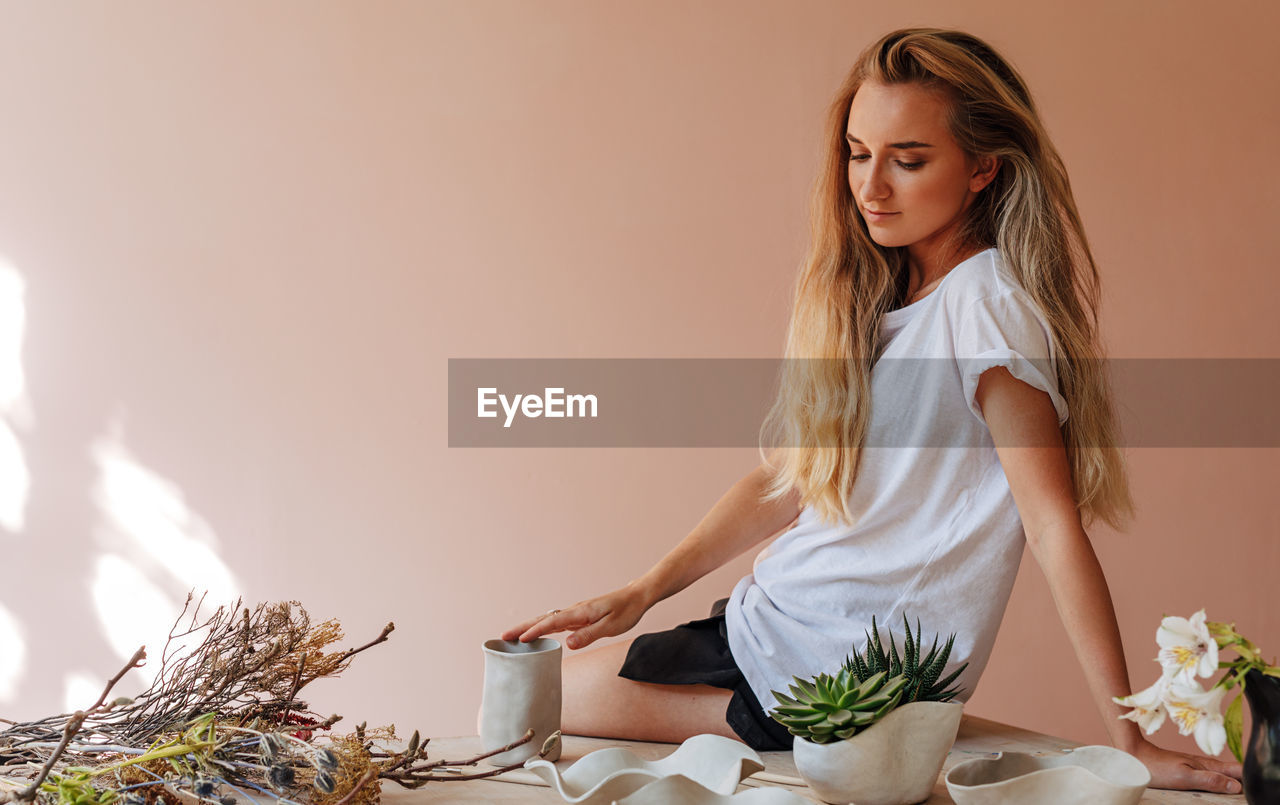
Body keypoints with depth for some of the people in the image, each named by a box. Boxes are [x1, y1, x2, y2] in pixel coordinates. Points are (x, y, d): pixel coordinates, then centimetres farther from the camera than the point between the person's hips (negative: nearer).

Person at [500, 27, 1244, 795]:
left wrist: (1131, 742, -18)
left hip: (847, 673, -8)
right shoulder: (867, 298, 9)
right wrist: (641, 593, 3)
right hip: (770, 621, 9)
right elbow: (784, 480, 10)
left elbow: (1054, 523, -20)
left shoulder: (985, 304, -17)